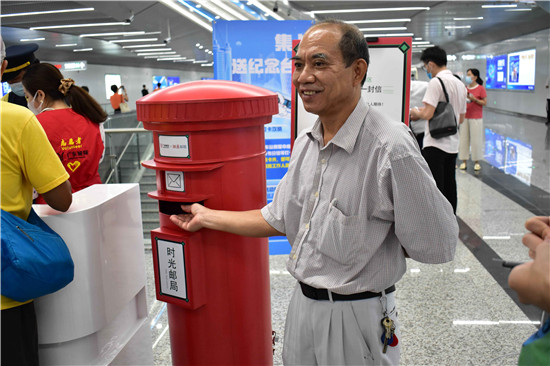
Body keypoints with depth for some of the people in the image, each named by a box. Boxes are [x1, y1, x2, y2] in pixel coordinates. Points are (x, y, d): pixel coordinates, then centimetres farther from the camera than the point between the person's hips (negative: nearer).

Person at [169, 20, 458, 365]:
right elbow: (279, 218, 11)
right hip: (303, 305, 7)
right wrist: (208, 216, 14)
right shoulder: (306, 144, 2)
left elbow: (438, 246, -22)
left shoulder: (392, 148, -24)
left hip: (358, 318, -7)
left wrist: (370, 242, -9)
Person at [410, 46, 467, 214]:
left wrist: (415, 113, 0)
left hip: (435, 144, -8)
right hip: (453, 144, 9)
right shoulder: (460, 84, 15)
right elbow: (461, 117, 19)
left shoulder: (436, 82, -12)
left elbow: (428, 113, -20)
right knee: (449, 189, 14)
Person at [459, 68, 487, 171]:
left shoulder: (480, 88, -4)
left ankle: (477, 162, 9)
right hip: (464, 117, 4)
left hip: (476, 118, -4)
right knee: (463, 139, 4)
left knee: (476, 139, 0)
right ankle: (464, 161, 11)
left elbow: (485, 103, -5)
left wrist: (474, 99, -17)